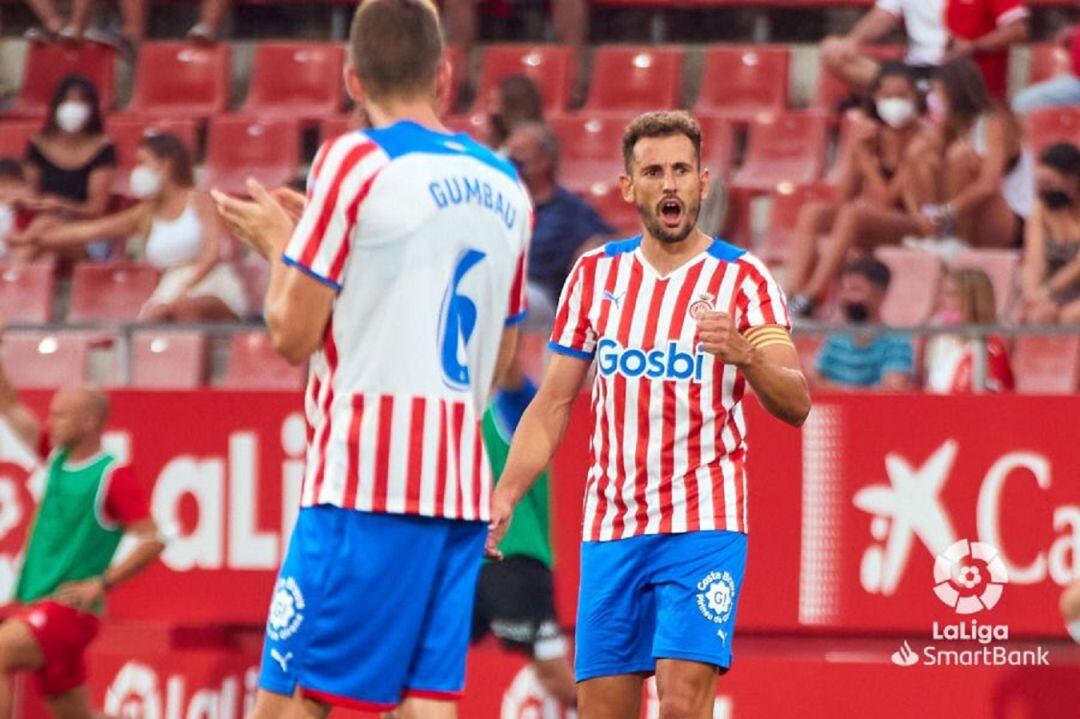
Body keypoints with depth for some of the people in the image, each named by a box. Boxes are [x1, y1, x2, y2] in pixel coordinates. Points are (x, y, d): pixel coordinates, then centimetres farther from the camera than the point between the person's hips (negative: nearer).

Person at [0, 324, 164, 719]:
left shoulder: (113, 477, -10)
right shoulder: (56, 457, 11)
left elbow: (152, 541, -14)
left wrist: (102, 583, -20)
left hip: (69, 608, -8)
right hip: (36, 604, 8)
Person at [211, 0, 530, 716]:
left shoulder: (355, 161, -6)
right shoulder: (505, 186, 14)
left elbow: (293, 333, -7)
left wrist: (278, 241, 13)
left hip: (366, 483, -7)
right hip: (465, 483, 7)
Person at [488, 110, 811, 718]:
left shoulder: (742, 278, -2)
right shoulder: (596, 274, 10)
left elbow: (796, 405, -12)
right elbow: (554, 405, 14)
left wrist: (743, 353, -31)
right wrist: (505, 496, 1)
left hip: (703, 526, -4)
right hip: (611, 529, 4)